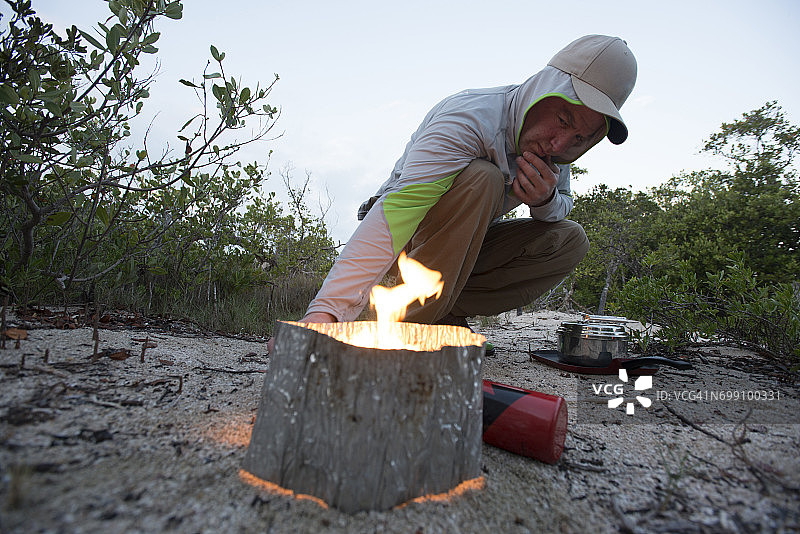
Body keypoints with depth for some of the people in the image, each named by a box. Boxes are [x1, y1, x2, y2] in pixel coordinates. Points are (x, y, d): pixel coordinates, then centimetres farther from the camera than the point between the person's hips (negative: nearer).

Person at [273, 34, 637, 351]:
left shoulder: (550, 142, -5)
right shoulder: (469, 118, -29)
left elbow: (563, 205, 8)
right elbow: (397, 207, -42)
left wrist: (546, 200, -20)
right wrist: (326, 309, -52)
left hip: (465, 246, 7)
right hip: (404, 237, -6)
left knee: (569, 241, -11)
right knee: (481, 177, -33)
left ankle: (443, 313, -13)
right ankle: (403, 318, -29)